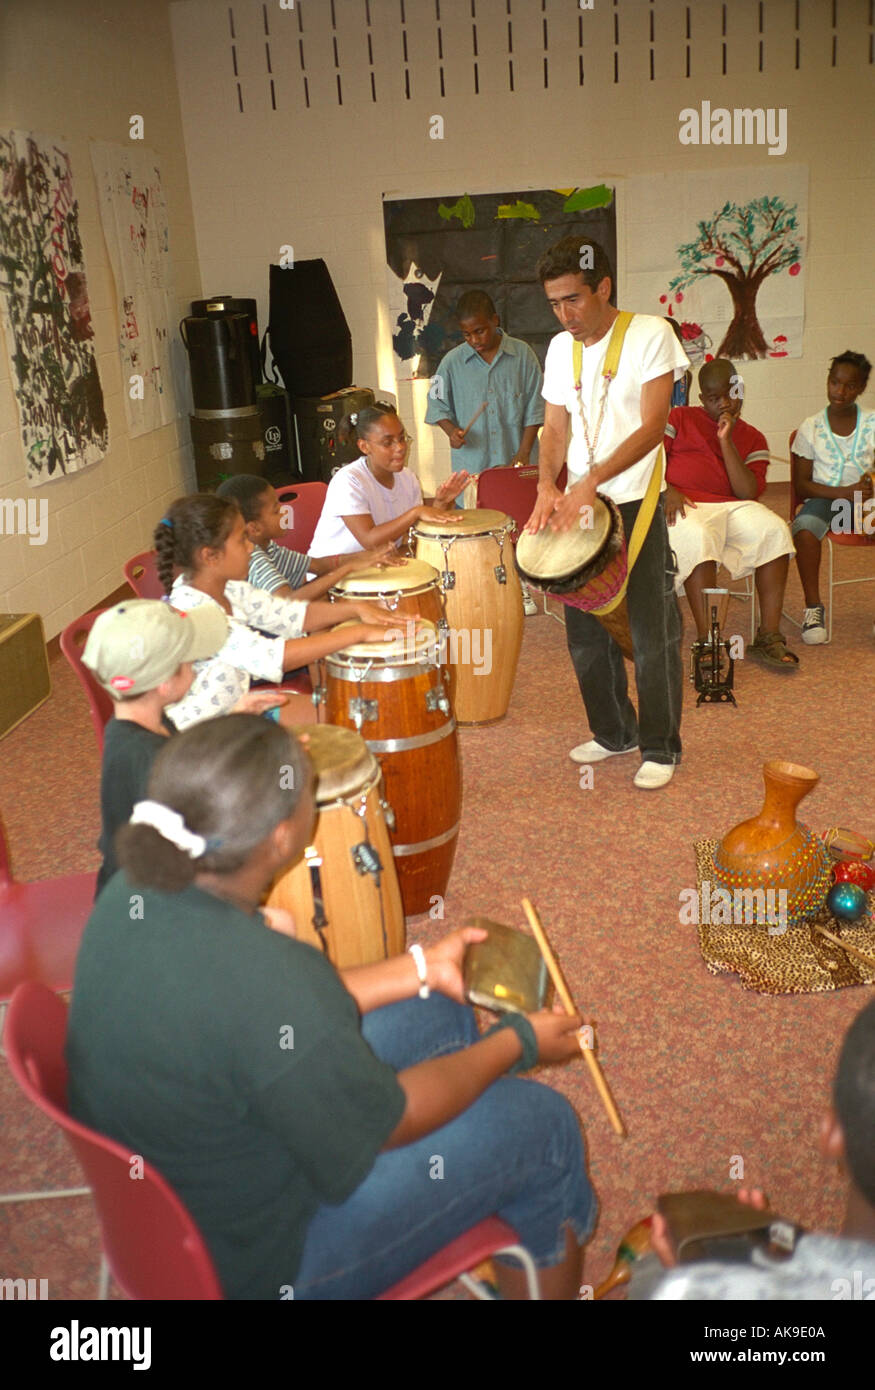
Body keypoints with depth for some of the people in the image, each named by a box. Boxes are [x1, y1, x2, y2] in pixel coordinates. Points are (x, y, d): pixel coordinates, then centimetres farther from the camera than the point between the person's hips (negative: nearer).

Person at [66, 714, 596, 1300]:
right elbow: (388, 1123, -20)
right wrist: (519, 1042, -5)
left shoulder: (136, 890, -14)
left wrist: (420, 968, 6)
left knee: (438, 1012, 17)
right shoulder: (262, 977, -38)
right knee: (542, 1122, 2)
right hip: (255, 1263, -7)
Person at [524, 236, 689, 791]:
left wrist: (591, 481, -25)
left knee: (652, 634, 0)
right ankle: (614, 732, 30)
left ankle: (661, 747, 16)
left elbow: (652, 426, -16)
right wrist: (548, 485, -10)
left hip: (637, 505, -5)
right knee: (586, 631, 11)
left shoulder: (650, 335, -8)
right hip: (578, 505, 6)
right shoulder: (560, 348, 9)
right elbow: (555, 429, 10)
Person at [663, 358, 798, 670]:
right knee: (698, 537, -38)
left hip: (732, 507, 3)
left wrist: (726, 441, -3)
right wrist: (667, 491, -15)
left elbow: (749, 492, 1)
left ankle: (768, 637, -22)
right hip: (685, 507, -3)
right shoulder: (680, 418, 15)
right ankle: (706, 641, -35)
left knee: (774, 530, -27)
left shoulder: (752, 439, 17)